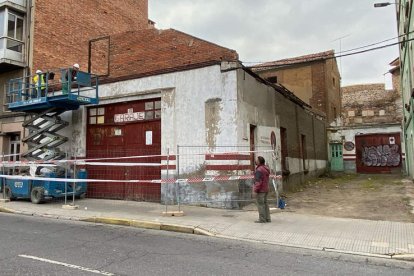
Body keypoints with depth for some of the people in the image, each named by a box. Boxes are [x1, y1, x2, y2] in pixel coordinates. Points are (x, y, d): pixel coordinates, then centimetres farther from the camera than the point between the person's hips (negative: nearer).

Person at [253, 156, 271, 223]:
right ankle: (267, 218, 18)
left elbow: (258, 181, -23)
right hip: (266, 189, 9)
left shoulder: (259, 170, -20)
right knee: (265, 203, 14)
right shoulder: (265, 168, 9)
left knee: (260, 204, -2)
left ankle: (262, 219, 2)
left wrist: (255, 190, -17)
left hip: (260, 190, -9)